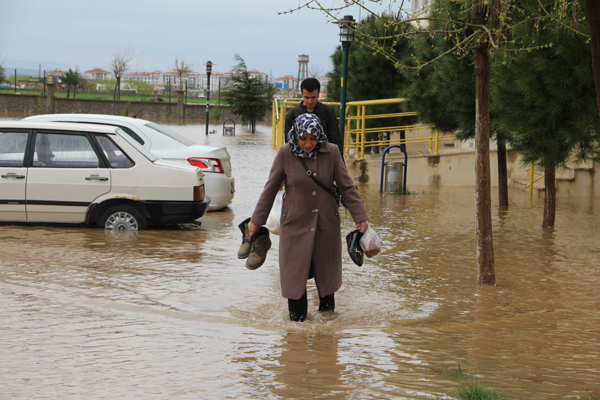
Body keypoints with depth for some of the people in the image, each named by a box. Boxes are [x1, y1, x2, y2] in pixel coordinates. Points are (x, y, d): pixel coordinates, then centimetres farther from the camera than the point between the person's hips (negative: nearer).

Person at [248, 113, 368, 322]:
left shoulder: (331, 152, -8)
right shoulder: (286, 153, -11)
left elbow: (347, 187, -1)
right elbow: (270, 189, -2)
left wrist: (360, 217, -4)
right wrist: (256, 221, 1)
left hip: (326, 223, 1)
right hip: (295, 223, -1)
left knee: (327, 266, 13)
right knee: (295, 268, 1)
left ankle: (327, 302, 39)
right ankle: (297, 312, 21)